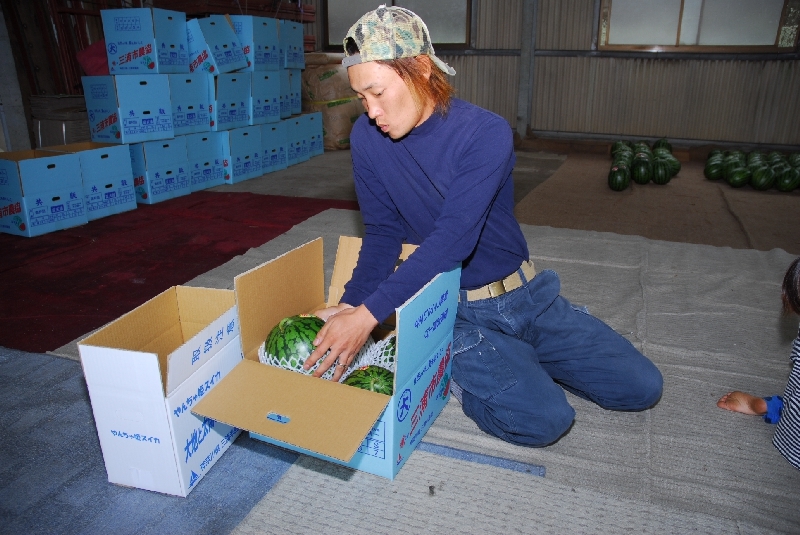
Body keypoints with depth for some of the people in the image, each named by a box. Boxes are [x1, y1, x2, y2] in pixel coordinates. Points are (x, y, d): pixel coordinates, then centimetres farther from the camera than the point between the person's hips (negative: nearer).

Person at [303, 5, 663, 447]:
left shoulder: (486, 134, -19)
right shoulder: (367, 138, -10)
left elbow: (452, 238, -29)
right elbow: (382, 232, -5)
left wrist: (368, 314, -35)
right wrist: (350, 305, -19)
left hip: (526, 294, 2)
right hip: (458, 311, -1)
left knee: (642, 386, 3)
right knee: (543, 420, -22)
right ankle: (444, 365, 3)